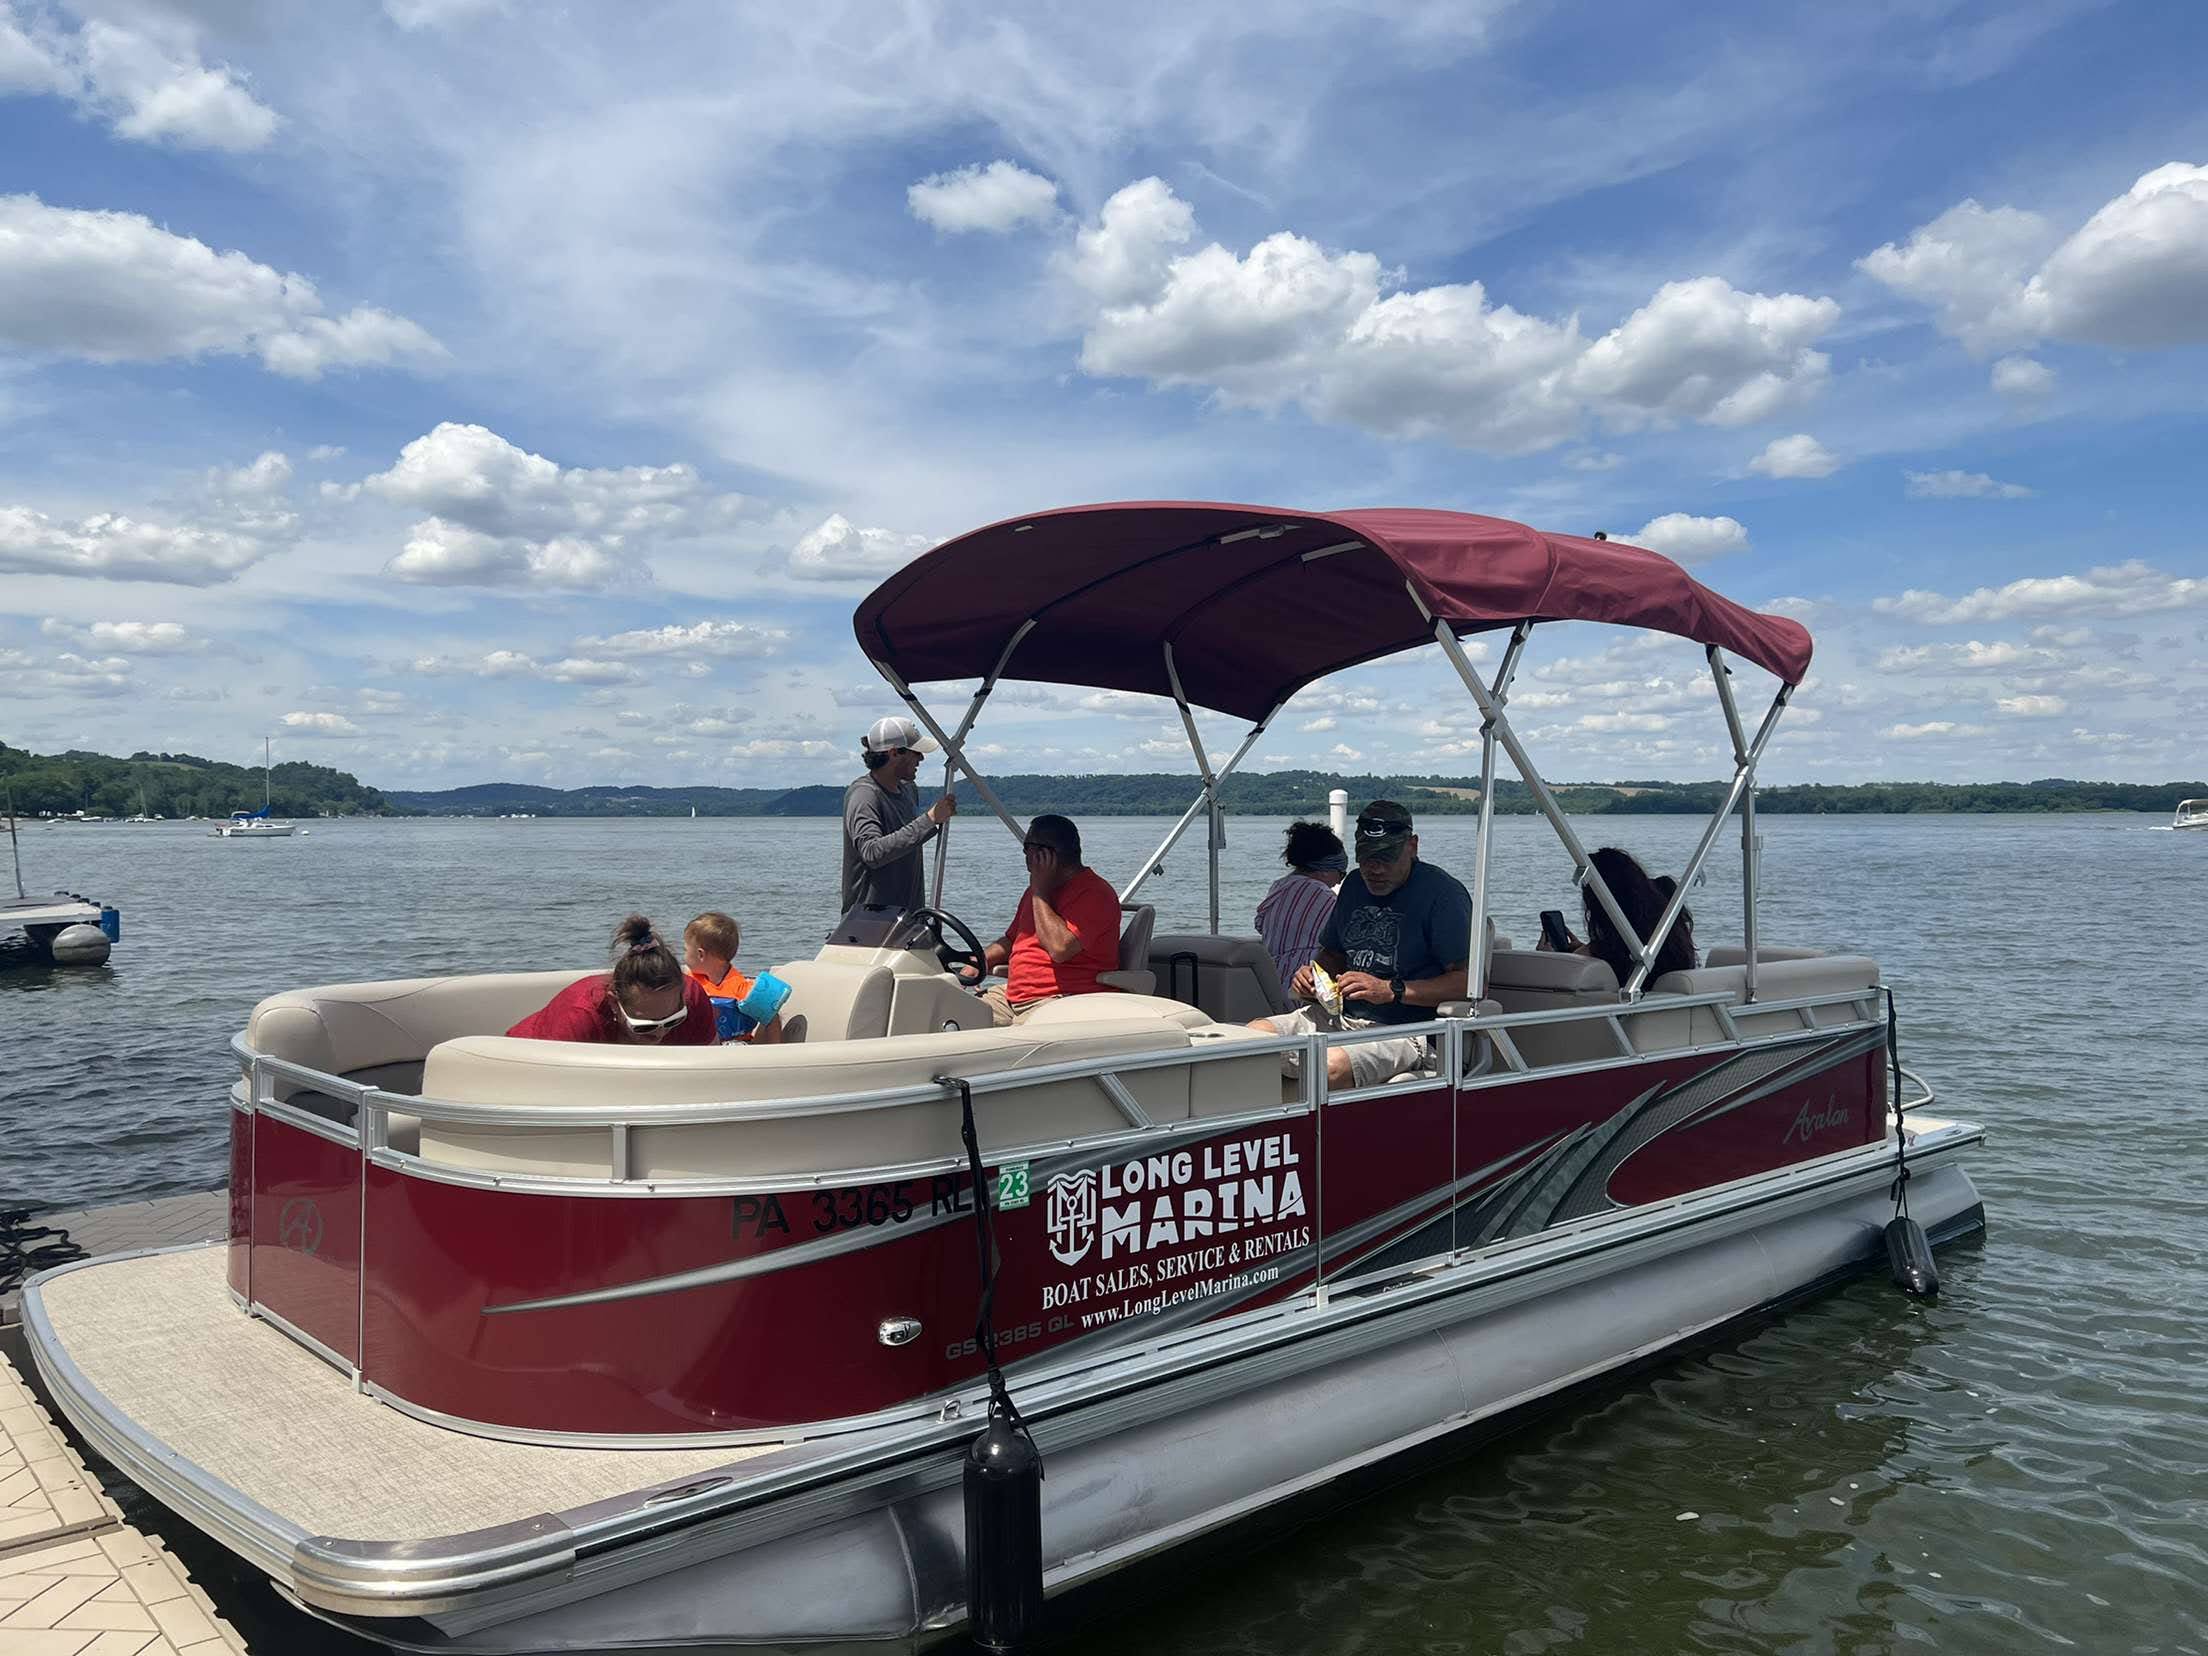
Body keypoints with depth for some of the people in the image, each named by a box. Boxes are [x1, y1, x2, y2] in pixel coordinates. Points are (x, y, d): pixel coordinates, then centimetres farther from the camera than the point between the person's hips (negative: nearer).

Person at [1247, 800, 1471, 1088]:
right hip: (1340, 1016, 7)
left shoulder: (1444, 894, -7)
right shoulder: (1355, 885, 17)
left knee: (1330, 1065, -37)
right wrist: (1312, 976, 5)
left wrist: (1392, 990, -20)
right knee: (1254, 1032, -19)